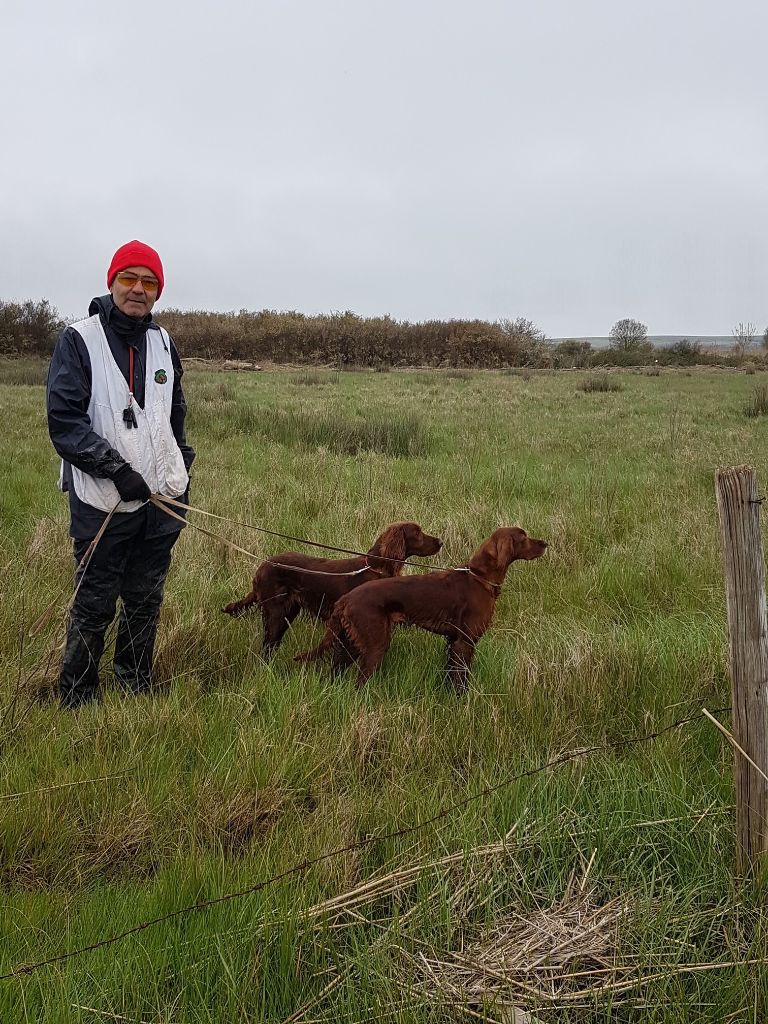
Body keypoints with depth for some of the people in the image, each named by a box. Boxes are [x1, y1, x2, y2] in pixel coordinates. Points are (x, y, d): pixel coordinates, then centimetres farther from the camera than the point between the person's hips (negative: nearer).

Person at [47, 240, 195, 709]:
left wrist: (182, 469, 16)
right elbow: (64, 420, -13)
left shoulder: (162, 342, 10)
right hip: (103, 502, -5)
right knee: (94, 605, 3)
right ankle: (76, 700, 19)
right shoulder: (79, 340, -7)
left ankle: (137, 689, 29)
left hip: (162, 498, 5)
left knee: (146, 601, 13)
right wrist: (117, 470, -18)